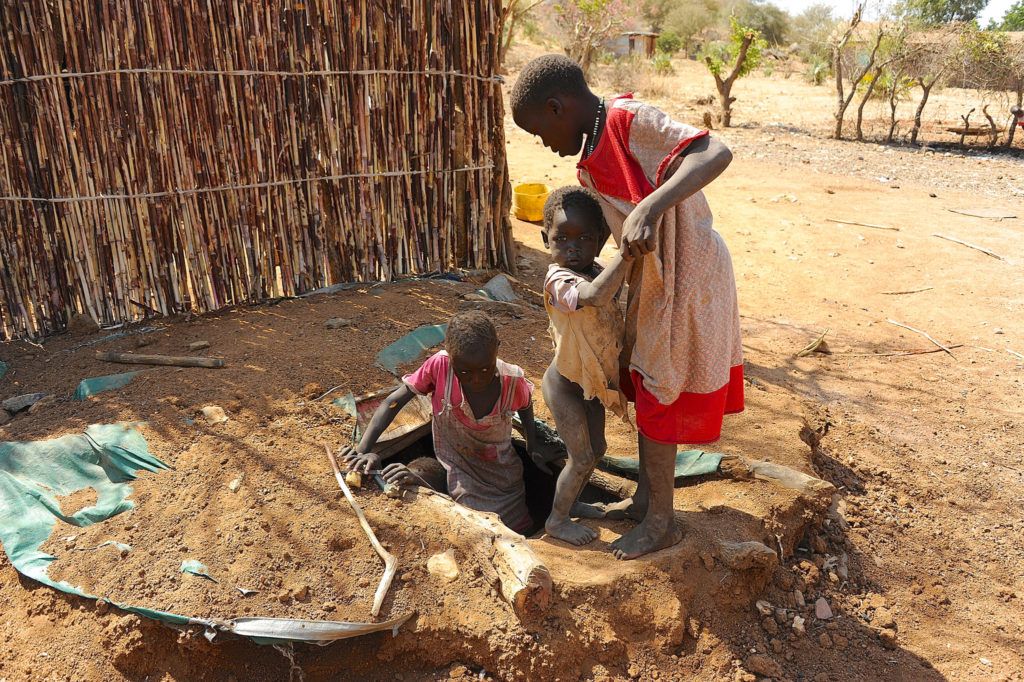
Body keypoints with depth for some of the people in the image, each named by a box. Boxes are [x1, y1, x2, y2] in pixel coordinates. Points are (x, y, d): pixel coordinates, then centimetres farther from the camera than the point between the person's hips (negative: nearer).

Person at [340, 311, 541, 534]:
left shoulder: (513, 380, -22)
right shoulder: (439, 365, -27)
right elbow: (393, 402, -23)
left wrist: (533, 445, -4)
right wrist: (364, 450, -34)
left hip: (504, 477, 2)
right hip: (460, 474, -2)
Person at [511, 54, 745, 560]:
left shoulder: (632, 121, -22)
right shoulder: (593, 154, 5)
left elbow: (716, 154, -35)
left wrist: (650, 207, -48)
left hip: (685, 284, -9)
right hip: (653, 284, 9)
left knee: (656, 404, 3)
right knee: (645, 393, 19)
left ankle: (661, 522, 22)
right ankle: (645, 497, 37)